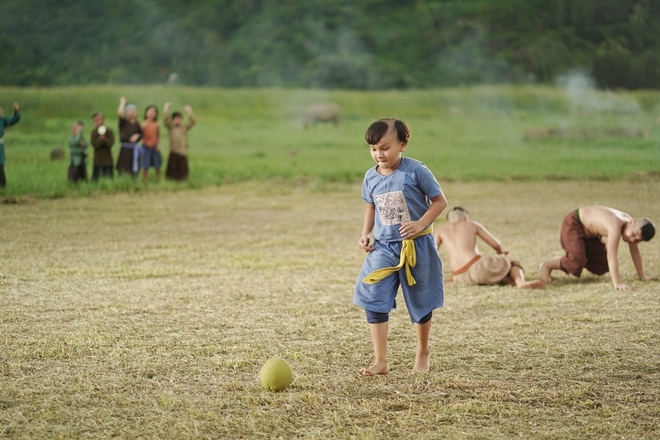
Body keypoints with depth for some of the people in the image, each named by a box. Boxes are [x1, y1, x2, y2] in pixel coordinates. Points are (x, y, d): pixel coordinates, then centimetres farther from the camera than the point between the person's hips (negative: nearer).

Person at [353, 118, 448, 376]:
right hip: (383, 248, 4)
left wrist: (421, 223, -23)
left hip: (416, 246, -4)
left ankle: (422, 354, 33)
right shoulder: (371, 178, 1)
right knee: (374, 302, -9)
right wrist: (365, 234, 3)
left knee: (421, 304, 12)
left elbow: (440, 201, -9)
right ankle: (380, 362, -5)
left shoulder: (416, 171, -14)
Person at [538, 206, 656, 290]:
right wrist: (617, 284, -49)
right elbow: (612, 256, -45)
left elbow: (635, 252, -3)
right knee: (577, 263, -27)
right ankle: (548, 265, -2)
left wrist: (642, 276, -1)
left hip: (589, 233, 9)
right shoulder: (616, 226, -40)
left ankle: (563, 261, 24)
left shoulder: (631, 225, -14)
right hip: (573, 223, -9)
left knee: (602, 267, 7)